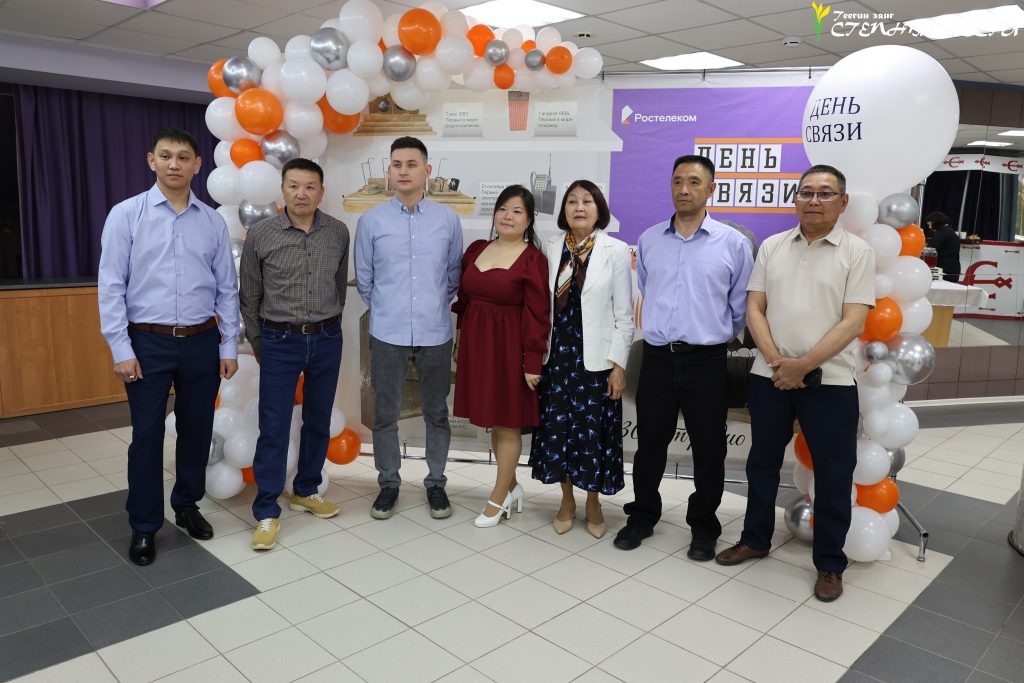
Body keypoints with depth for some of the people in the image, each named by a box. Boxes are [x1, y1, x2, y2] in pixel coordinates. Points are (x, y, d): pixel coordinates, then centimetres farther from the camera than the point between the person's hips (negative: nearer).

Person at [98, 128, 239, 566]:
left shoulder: (213, 222, 4)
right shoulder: (126, 215, -3)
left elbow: (227, 288, 6)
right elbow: (111, 286, -5)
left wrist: (229, 346, 3)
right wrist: (121, 350, -9)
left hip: (202, 341, 3)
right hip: (148, 342, -2)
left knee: (197, 430, 12)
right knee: (147, 436, 4)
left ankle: (187, 506, 32)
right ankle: (144, 527, 20)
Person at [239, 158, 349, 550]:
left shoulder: (338, 232, -1)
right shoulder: (260, 234, -6)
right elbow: (250, 296, 3)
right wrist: (257, 343, 8)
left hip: (327, 341, 3)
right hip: (280, 341, -2)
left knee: (318, 421, 13)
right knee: (274, 428, 0)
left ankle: (306, 492, 31)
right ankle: (266, 512, 11)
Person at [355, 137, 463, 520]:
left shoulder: (447, 219, 0)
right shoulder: (371, 221, -2)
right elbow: (363, 279, 8)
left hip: (435, 333, 0)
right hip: (387, 334, 0)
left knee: (436, 413, 11)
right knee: (385, 414, 9)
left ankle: (436, 482, 28)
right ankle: (388, 483, 27)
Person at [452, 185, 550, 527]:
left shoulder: (533, 260, -11)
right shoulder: (476, 249, 8)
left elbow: (537, 316, -13)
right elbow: (463, 299, 13)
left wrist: (532, 362, -14)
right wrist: (460, 341, 13)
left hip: (508, 348, -6)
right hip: (476, 344, 6)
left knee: (507, 423, 5)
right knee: (492, 421, 15)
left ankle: (498, 498, 20)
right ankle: (512, 486, 33)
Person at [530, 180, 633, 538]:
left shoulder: (616, 251, -4)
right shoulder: (551, 247, 4)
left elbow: (624, 315, -4)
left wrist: (619, 364, -7)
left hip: (596, 358, -2)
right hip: (556, 354, 3)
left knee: (594, 431, 6)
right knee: (557, 429, 9)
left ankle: (593, 504, 26)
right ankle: (567, 501, 27)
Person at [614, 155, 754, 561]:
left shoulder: (733, 243, -2)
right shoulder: (649, 240, 6)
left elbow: (740, 306, 6)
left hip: (706, 360, -2)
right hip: (657, 357, 2)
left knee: (708, 449, 9)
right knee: (649, 443, 12)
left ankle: (703, 526, 27)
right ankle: (642, 516, 30)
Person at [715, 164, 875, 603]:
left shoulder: (857, 252, -3)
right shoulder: (772, 247, 7)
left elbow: (853, 322, -10)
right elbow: (754, 309, 4)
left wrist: (803, 365, -17)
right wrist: (775, 359, -11)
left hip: (828, 381, -3)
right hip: (769, 377, 3)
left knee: (833, 475, 6)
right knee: (762, 463, 15)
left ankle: (830, 564, 23)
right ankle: (755, 539, 34)